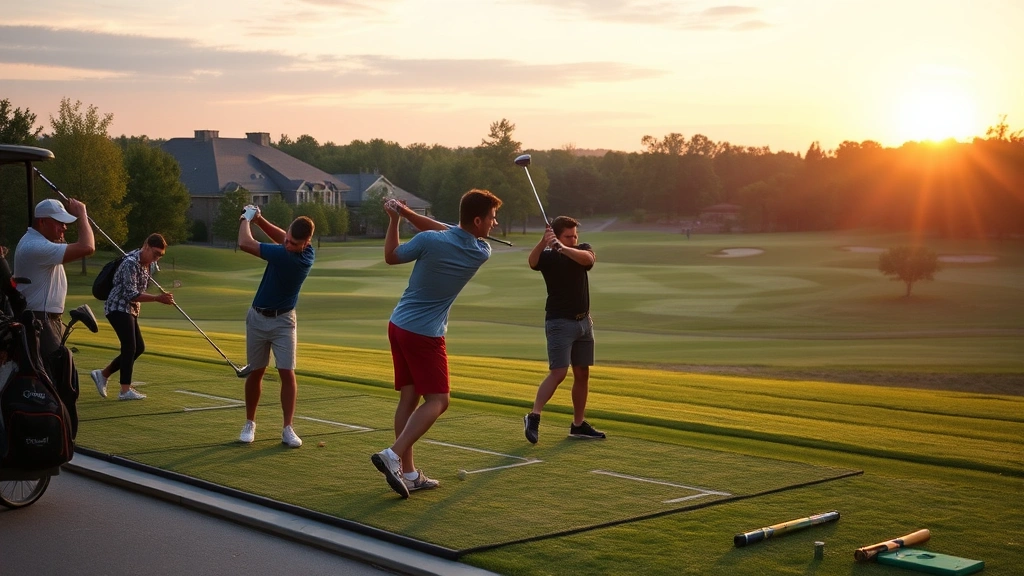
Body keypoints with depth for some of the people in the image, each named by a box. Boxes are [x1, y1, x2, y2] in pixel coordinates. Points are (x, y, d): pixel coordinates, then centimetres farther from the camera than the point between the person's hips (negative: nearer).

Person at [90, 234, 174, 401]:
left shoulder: (146, 264, 9)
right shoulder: (131, 263, -21)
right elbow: (131, 294, -26)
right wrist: (157, 298, -31)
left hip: (130, 310, 10)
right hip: (118, 308, -10)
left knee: (138, 347, 10)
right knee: (130, 347, -14)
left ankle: (103, 374, 18)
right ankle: (125, 390, -12)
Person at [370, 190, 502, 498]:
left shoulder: (429, 241, -9)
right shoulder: (482, 253, -9)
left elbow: (391, 256, 7)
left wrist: (395, 218, 14)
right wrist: (407, 213, 1)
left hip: (398, 325, 5)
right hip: (425, 334, -5)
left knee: (409, 397, 9)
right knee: (437, 400, 1)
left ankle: (408, 472, 11)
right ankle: (393, 455, -17)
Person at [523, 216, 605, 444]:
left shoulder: (582, 249, 4)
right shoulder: (547, 256, -7)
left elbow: (588, 258, -21)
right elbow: (532, 261, -30)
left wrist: (562, 248, -37)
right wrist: (543, 242, -49)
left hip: (584, 321, 5)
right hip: (560, 322, -5)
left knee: (582, 373, 9)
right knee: (558, 372, -16)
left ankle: (578, 425, 16)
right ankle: (533, 417, -13)